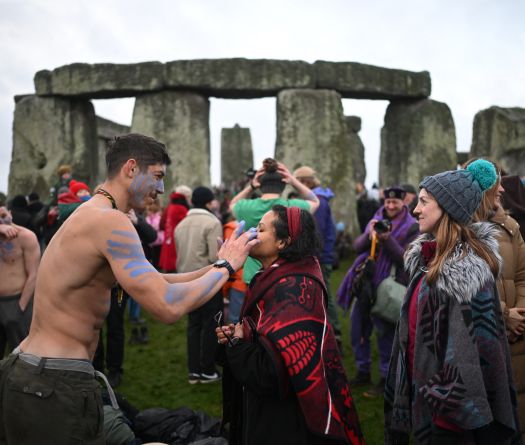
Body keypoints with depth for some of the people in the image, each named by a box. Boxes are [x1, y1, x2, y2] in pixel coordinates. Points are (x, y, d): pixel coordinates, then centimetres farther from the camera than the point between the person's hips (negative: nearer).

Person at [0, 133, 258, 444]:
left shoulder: (89, 215, 14)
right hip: (56, 385, -10)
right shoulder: (109, 220, -19)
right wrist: (226, 266, -11)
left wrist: (213, 268, 9)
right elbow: (169, 307, -26)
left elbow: (152, 281, 18)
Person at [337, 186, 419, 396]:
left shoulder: (412, 227, -5)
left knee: (385, 335, 1)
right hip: (366, 282, 6)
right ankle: (363, 372, 30)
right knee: (358, 332, 13)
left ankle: (385, 378, 17)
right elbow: (357, 246, 3)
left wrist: (387, 239, -23)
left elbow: (406, 259, -12)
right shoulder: (377, 220, 10)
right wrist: (369, 234, -16)